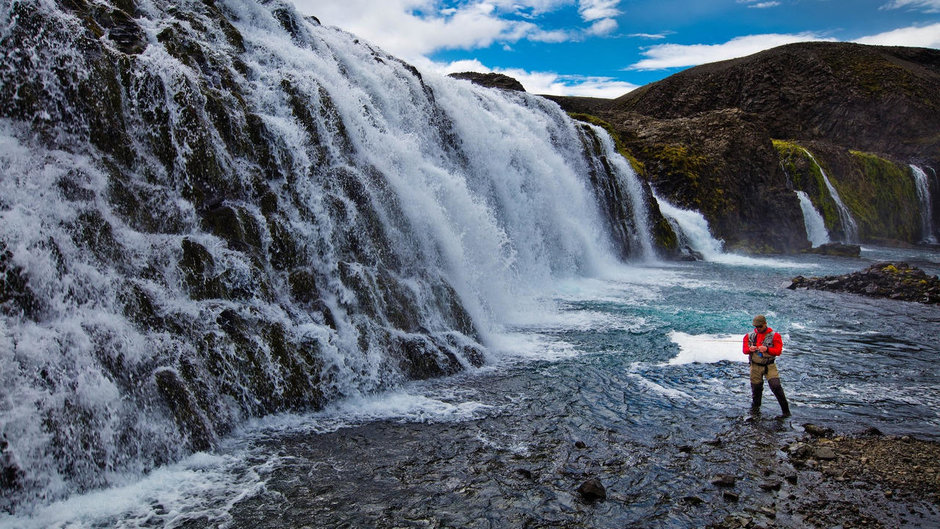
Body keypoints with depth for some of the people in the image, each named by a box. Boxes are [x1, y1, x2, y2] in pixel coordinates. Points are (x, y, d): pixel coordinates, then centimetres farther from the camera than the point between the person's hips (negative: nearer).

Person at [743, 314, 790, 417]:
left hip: (770, 366, -2)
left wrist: (767, 349, -27)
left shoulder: (774, 336, -3)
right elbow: (745, 350, 4)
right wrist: (750, 349, -19)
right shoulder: (750, 336, 5)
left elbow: (778, 351, -11)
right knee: (756, 388, 7)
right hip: (755, 366, 2)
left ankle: (786, 411, -4)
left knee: (776, 387, -14)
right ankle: (755, 408, 29)